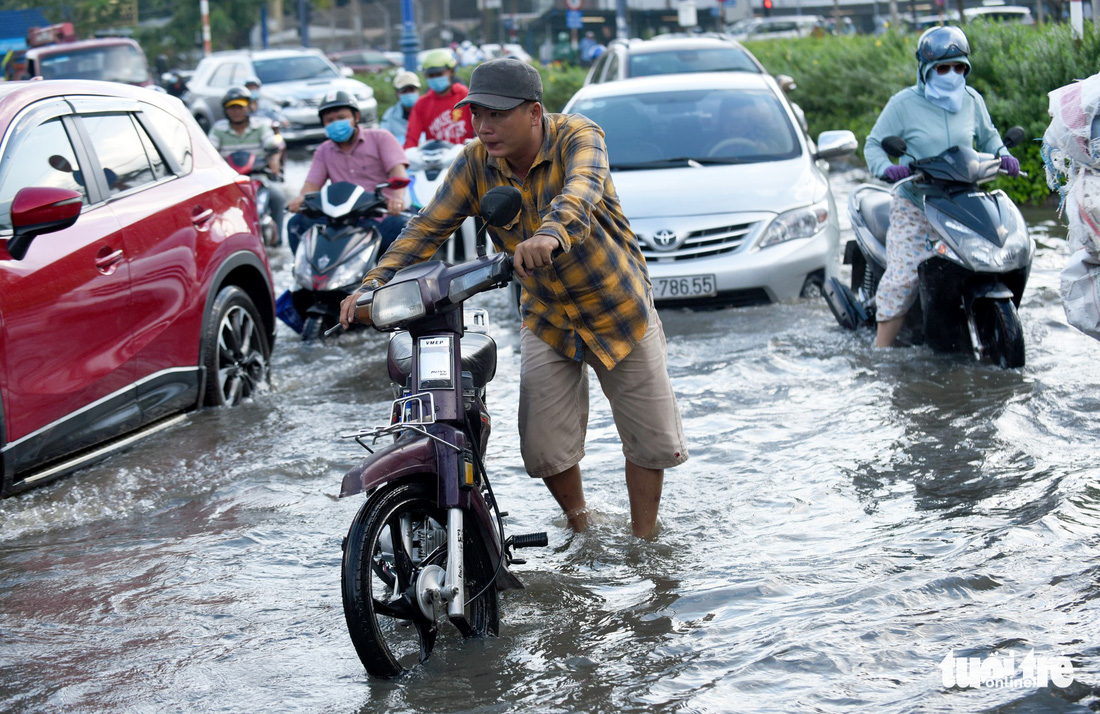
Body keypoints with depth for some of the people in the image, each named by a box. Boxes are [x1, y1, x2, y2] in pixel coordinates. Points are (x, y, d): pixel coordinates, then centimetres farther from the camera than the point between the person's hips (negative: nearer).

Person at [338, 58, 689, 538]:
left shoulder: (577, 137, -22)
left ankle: (643, 541, 27)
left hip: (619, 309, -3)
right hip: (546, 319, 3)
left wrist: (551, 234, -65)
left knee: (651, 441, 5)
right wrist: (375, 283, -27)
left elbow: (581, 191, -44)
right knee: (545, 450, -1)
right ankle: (581, 530, 27)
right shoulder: (475, 163, -10)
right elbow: (429, 228, -12)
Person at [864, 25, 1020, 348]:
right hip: (915, 205, -4)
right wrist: (887, 168, -20)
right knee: (903, 276, -15)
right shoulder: (904, 103, -2)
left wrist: (1002, 155, 2)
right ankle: (881, 350, -6)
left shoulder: (972, 100, 10)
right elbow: (874, 144, 1)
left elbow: (987, 137, 24)